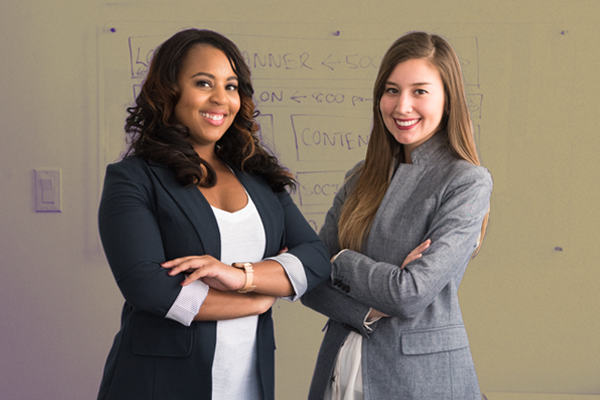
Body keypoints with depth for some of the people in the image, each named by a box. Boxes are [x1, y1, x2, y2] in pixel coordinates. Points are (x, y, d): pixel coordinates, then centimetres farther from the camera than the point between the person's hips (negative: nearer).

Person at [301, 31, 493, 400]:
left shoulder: (467, 182, -12)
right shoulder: (362, 178, 5)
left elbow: (412, 293, -20)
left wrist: (341, 260, -7)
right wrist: (371, 310, -16)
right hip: (341, 367, 5)